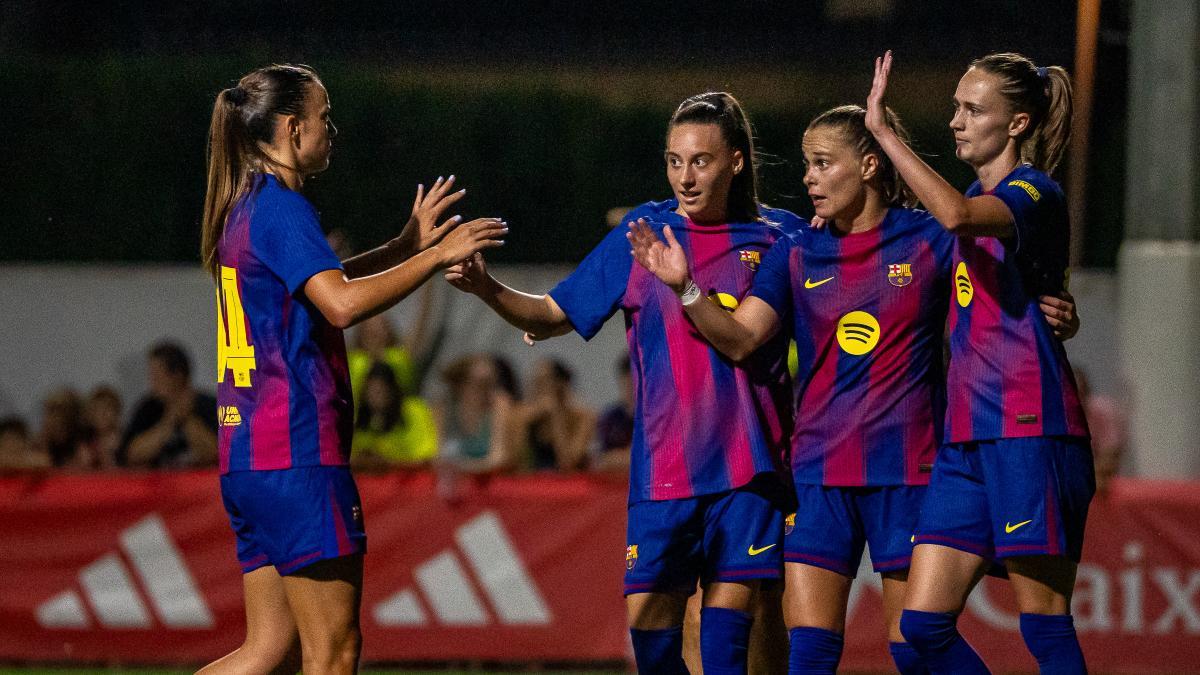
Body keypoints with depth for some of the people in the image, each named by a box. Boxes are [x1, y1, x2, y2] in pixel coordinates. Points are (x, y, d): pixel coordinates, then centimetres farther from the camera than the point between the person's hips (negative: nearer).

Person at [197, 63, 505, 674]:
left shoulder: (247, 207, 18)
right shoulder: (282, 207, -12)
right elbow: (342, 303, -25)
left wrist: (405, 246, 34)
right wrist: (436, 256, -17)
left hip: (247, 455, 10)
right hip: (297, 453, -10)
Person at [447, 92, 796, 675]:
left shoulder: (778, 235, 4)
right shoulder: (645, 231, 6)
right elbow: (553, 316, 9)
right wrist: (488, 289, -9)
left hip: (747, 469, -1)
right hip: (662, 468, 1)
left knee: (728, 618, -3)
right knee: (647, 615, -3)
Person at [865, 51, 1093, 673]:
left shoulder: (1034, 193, -8)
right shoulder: (978, 198, 18)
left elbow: (957, 215, -30)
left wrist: (883, 130, -24)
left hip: (1030, 433, -9)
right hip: (967, 436, 9)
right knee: (923, 624, 1)